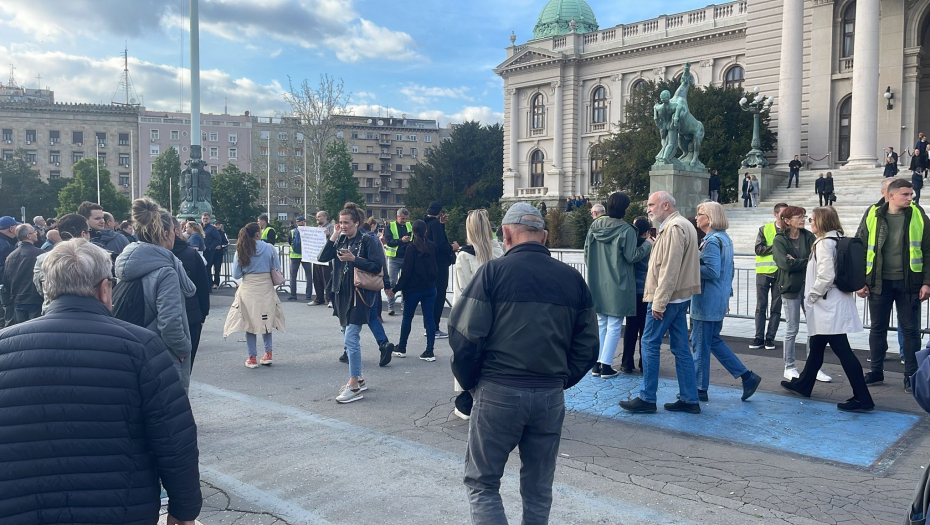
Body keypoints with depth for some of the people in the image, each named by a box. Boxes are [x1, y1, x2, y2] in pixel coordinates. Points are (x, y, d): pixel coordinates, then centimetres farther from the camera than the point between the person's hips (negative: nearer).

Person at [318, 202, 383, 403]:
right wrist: (333, 236, -6)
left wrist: (354, 259, -20)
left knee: (351, 338, -12)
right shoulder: (341, 240, 10)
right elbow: (323, 257, 0)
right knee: (350, 338, 14)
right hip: (342, 294, 8)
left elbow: (377, 267, -14)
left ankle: (354, 387, -7)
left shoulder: (368, 241, -8)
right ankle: (359, 379, 26)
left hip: (359, 294, -7)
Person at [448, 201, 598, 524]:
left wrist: (470, 382, 3)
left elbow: (465, 335, -11)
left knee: (482, 483, 10)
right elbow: (588, 346, 5)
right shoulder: (572, 279, 6)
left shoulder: (494, 271, -6)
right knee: (539, 489, 18)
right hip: (551, 395, 4)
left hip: (498, 391, -4)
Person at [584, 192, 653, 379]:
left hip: (597, 284, 5)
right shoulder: (626, 230, -13)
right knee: (614, 326, 3)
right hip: (618, 285, -5)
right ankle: (606, 366, 4)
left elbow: (587, 254, 7)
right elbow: (631, 256, -13)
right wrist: (647, 245, 1)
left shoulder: (594, 227, 4)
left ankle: (597, 364, 14)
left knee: (600, 323, 14)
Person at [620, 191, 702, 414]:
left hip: (668, 297, -10)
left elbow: (669, 269, -21)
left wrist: (659, 302, -20)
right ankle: (689, 399, 14)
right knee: (681, 348, 10)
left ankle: (647, 398, 2)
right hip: (680, 297, 10)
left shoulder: (673, 228, -15)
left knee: (649, 345, -3)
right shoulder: (684, 225, 18)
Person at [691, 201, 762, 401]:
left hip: (706, 302, -10)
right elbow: (730, 270, 20)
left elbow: (712, 271, -24)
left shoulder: (712, 241, -17)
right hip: (719, 300, 10)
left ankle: (700, 389, 10)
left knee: (700, 344, 0)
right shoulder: (725, 238, 14)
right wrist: (727, 294, 25)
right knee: (713, 340, 18)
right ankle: (747, 376, 17)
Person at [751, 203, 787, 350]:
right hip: (764, 271, 0)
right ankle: (759, 337, 10)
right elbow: (758, 249, -6)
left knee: (776, 308, 5)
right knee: (761, 306, 4)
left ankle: (770, 337, 13)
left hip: (780, 273, 0)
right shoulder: (764, 229, 3)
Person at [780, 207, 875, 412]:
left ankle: (862, 399, -5)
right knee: (816, 347, 20)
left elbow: (825, 276, -24)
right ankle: (803, 384, 34)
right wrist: (813, 296, 18)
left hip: (829, 306, -10)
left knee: (842, 350, -8)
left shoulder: (825, 243, -16)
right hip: (829, 305, 10)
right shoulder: (836, 241, 14)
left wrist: (811, 296, -11)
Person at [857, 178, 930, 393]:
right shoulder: (873, 216, -3)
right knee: (877, 328, 10)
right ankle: (876, 371, 23)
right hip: (879, 283, 0)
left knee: (910, 329, 5)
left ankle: (911, 375, 16)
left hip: (908, 283, 0)